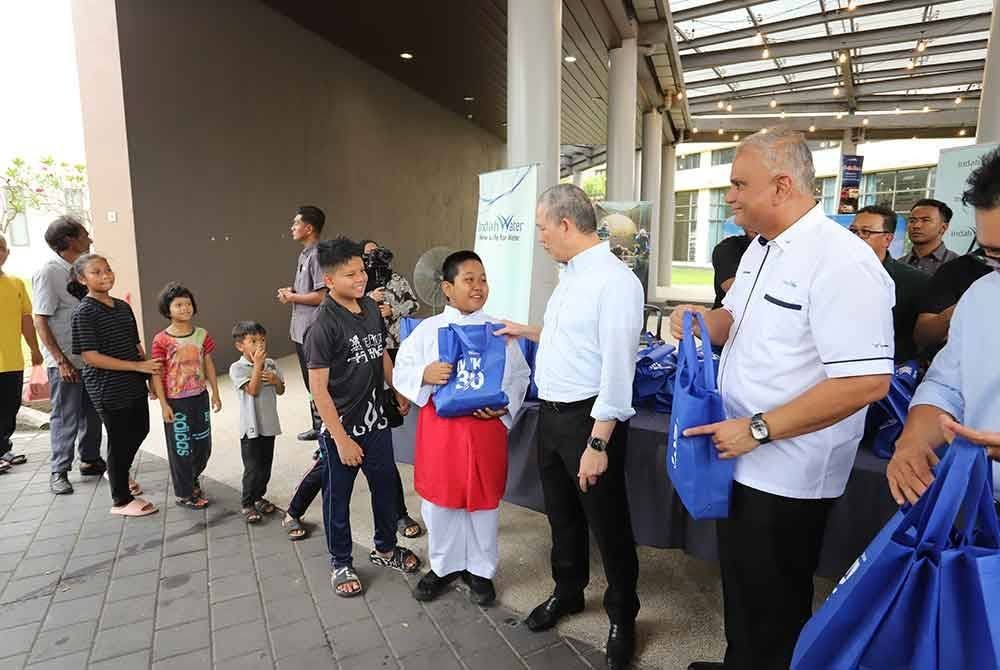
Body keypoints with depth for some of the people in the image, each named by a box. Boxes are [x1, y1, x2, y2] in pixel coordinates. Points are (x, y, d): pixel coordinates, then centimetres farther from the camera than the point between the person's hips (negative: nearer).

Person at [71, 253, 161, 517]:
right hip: (109, 389, -7)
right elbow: (90, 357, -20)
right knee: (119, 440, 4)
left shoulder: (123, 307, 6)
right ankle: (121, 500, 21)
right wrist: (138, 366, -22)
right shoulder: (84, 312, -14)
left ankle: (117, 473, 47)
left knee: (140, 430, 20)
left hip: (135, 385, 7)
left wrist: (150, 371, 8)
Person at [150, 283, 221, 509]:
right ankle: (183, 493, 23)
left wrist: (215, 393, 7)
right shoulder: (161, 340, -12)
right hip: (176, 402, -4)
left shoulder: (202, 335, 0)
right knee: (180, 447, 7)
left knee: (203, 444, 13)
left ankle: (192, 479, 40)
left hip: (199, 397, 4)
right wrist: (163, 404, -11)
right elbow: (157, 374, -9)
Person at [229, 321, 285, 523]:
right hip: (251, 427, -5)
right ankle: (247, 503, 19)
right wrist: (257, 364, -23)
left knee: (266, 466, 16)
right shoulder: (237, 368, -12)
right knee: (253, 469, 2)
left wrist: (276, 380, -13)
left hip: (269, 424, 5)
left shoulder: (271, 364, 3)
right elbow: (253, 390, -23)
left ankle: (259, 497, 34)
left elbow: (281, 391, 9)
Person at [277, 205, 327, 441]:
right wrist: (291, 291, 4)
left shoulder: (317, 255, -16)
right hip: (301, 329, 10)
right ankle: (318, 427, 32)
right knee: (310, 383, 19)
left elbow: (321, 295, -21)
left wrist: (292, 298, -9)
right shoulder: (304, 254, 14)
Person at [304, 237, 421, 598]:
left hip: (376, 421, 7)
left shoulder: (371, 307, -1)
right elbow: (318, 388, -19)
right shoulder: (324, 325, -20)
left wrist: (398, 390, 18)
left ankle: (385, 548, 42)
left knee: (386, 486, 20)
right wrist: (341, 439, -18)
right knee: (338, 498, 14)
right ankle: (341, 564, 34)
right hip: (342, 428, -6)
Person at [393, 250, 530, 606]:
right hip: (439, 426, 0)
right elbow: (401, 371, 1)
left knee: (484, 500, 11)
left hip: (486, 427, 0)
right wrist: (424, 374, -19)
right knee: (439, 500, 12)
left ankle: (480, 570, 32)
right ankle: (444, 565, 35)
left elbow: (520, 375, 4)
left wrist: (504, 406, -12)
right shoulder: (427, 329, 0)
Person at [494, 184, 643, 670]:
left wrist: (597, 443, -23)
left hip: (588, 418, -9)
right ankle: (567, 591, 47)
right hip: (551, 413, 9)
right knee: (561, 512, 24)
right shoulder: (570, 276, 9)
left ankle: (621, 616, 34)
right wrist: (527, 332, 26)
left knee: (607, 521, 10)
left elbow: (617, 369, -23)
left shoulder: (614, 281, -20)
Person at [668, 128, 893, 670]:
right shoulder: (760, 248, 7)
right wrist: (703, 319, -3)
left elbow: (867, 381, -28)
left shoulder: (840, 261, -22)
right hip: (742, 457, 9)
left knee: (771, 605, 11)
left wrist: (758, 428, -25)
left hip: (787, 473, -9)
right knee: (739, 583, 25)